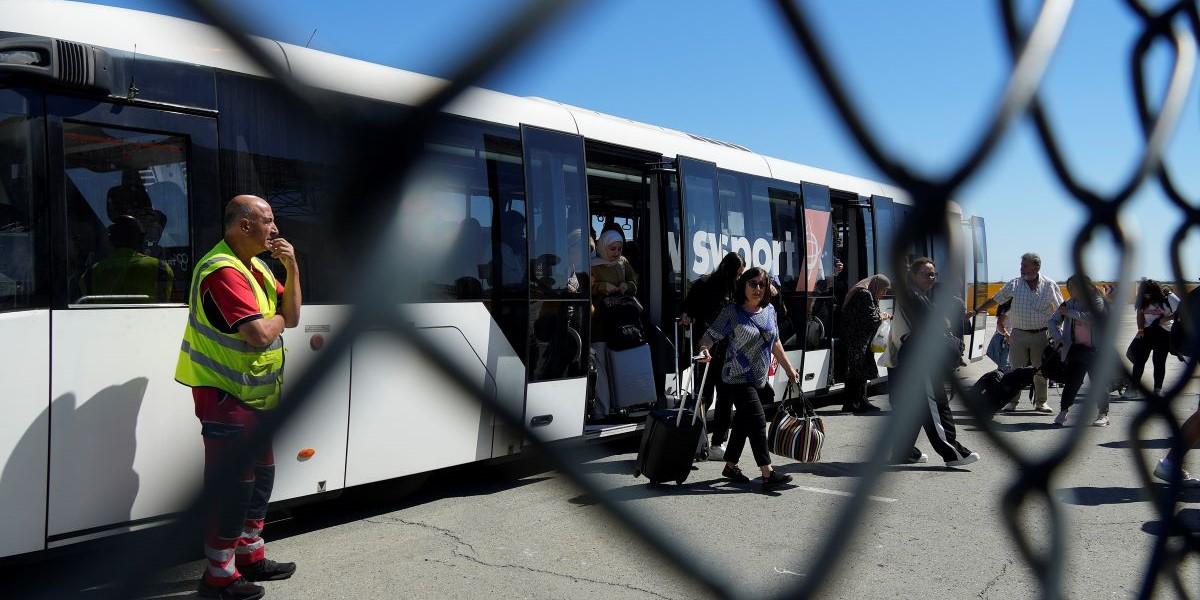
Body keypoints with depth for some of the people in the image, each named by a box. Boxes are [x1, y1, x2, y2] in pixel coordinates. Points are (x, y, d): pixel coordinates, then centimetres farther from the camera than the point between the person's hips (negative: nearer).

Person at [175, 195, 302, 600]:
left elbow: (292, 316, 8)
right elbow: (260, 334, -30)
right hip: (225, 398, -10)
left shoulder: (257, 267, 11)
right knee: (233, 485, -3)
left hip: (255, 396, 10)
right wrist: (278, 317, -8)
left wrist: (292, 267, -3)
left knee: (260, 475, 18)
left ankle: (250, 556, 32)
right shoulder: (223, 270, -21)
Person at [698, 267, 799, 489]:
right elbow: (710, 335, -13)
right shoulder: (732, 312, -10)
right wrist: (704, 351, -34)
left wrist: (789, 368, 21)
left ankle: (730, 466, 28)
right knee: (758, 421, -14)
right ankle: (768, 474, -14)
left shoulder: (769, 310, 9)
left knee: (743, 423, 14)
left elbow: (775, 343, 19)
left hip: (760, 379, 7)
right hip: (739, 379, -6)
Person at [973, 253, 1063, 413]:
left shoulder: (1050, 285, 1)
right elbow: (994, 301, 6)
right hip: (1019, 334, 0)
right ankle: (1012, 401, 9)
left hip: (1041, 335, 0)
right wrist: (976, 311, 2)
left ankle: (1040, 402, 19)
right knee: (1016, 369, 0)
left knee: (1041, 370, 6)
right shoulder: (1014, 285, 1)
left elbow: (1060, 309, 9)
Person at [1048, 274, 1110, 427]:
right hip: (1077, 349, 3)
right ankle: (1063, 411, 6)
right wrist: (1058, 338, -2)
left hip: (1096, 350, -3)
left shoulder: (1097, 302, -5)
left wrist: (1069, 313, -19)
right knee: (1072, 381, 0)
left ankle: (1103, 414, 8)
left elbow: (1091, 317, -25)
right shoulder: (1069, 304, 6)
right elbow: (1052, 321, 11)